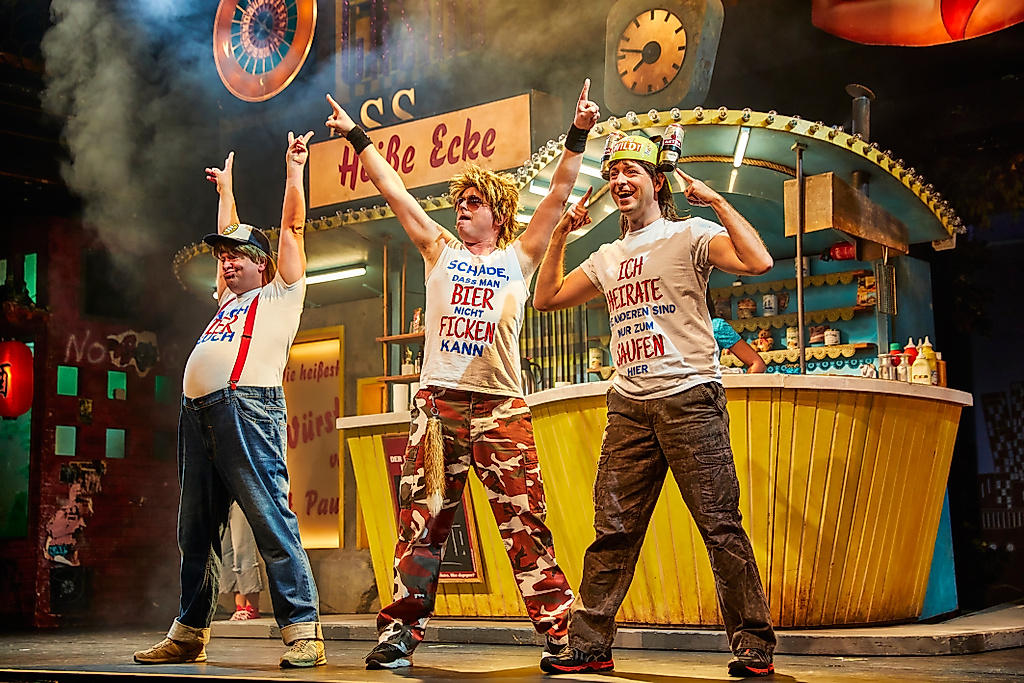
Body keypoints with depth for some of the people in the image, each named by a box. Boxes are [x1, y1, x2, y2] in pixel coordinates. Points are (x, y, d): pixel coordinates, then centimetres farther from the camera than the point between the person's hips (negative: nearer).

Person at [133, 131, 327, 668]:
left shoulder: (280, 294, 12)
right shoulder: (230, 300, 30)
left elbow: (292, 227, 9)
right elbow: (228, 237, 42)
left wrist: (294, 168, 12)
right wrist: (226, 188, 49)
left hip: (247, 406, -8)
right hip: (197, 412, 8)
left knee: (271, 518, -13)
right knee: (196, 530, 9)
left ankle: (302, 629, -14)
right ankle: (189, 633, 15)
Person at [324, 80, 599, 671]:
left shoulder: (519, 257, 13)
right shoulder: (440, 251, 17)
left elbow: (559, 193, 8)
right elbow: (394, 190, 18)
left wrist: (578, 135, 1)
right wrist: (357, 136, 20)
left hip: (502, 406, -2)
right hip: (439, 400, 2)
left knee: (526, 523, -5)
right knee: (421, 522, 2)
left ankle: (561, 629, -2)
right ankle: (401, 630, 8)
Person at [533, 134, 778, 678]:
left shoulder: (689, 235, 1)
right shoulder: (607, 257, 21)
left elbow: (758, 262, -15)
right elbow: (547, 298, 25)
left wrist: (716, 201, -9)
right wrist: (560, 235, 19)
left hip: (689, 397, -5)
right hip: (628, 404, 6)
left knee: (720, 526, -5)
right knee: (612, 530, 4)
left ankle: (754, 647, 1)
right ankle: (588, 644, 8)